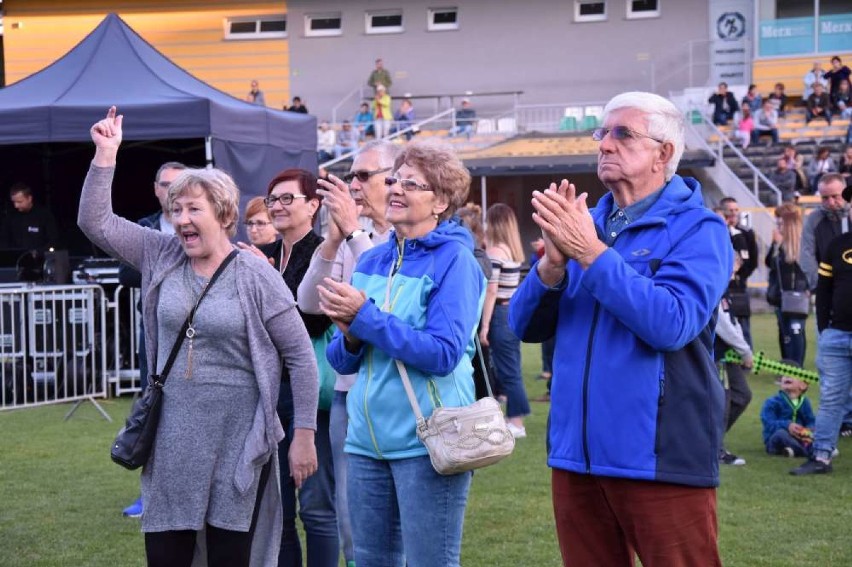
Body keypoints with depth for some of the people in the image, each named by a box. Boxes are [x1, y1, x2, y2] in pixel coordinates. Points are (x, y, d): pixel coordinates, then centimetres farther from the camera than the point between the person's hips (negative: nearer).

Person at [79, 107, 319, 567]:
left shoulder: (255, 276, -8)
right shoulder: (162, 257, 4)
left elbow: (301, 356, -6)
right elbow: (95, 222, 3)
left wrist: (304, 434, -9)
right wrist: (106, 154, -5)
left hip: (236, 442, -4)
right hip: (172, 440, 4)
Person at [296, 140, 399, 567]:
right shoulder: (350, 241, 10)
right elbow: (310, 304, 2)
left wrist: (353, 232, -19)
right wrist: (334, 238, -8)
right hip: (349, 391, 6)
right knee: (351, 522, 10)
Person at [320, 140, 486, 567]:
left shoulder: (454, 260, -7)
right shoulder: (371, 261, 11)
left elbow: (444, 353, -18)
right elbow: (341, 360, 12)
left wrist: (365, 316, -18)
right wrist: (351, 337, -11)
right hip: (368, 437, 7)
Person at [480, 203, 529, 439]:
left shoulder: (495, 251, -13)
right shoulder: (515, 251, 11)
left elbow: (491, 291, -16)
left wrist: (485, 326, -14)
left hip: (501, 315, -8)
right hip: (515, 313, 8)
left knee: (507, 371, -3)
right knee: (512, 369, 13)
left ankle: (517, 424, 0)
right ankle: (513, 417, 19)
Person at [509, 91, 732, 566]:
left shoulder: (697, 229, -7)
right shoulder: (582, 223, 11)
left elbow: (671, 324, -23)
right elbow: (526, 326, 6)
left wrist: (591, 252, -21)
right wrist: (554, 262, -12)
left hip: (660, 457, -6)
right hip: (577, 455, 6)